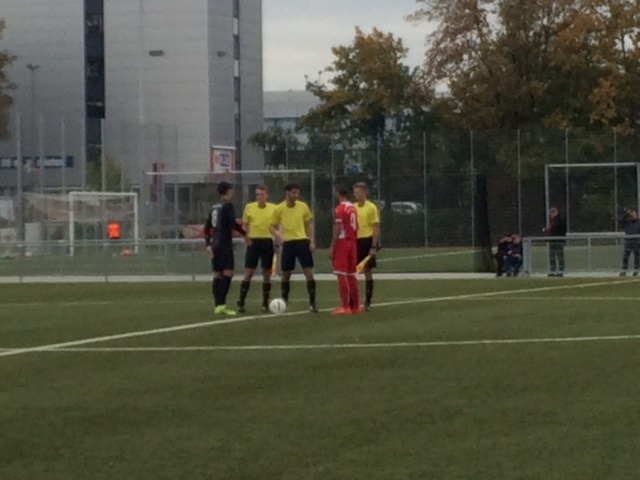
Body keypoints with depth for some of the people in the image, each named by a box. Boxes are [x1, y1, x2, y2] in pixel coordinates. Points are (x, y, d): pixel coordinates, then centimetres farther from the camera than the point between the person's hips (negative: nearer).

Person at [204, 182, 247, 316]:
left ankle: (218, 305, 9)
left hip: (215, 245, 8)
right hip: (225, 244, -8)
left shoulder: (214, 207, 16)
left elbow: (207, 227, 16)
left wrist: (208, 244, 16)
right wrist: (244, 233, -5)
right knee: (228, 273, -10)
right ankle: (221, 304, -19)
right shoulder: (228, 206, -7)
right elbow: (233, 223, -18)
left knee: (217, 275, 9)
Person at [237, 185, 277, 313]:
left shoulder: (273, 208, 0)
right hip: (253, 242, -1)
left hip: (267, 242, 1)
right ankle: (241, 303, 0)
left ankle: (265, 303, 14)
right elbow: (245, 225, 8)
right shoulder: (249, 207, 0)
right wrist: (246, 237, -6)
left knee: (267, 274, 5)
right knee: (248, 273, -4)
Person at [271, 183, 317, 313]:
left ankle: (312, 304, -3)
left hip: (302, 241, 0)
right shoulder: (279, 209, -2)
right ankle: (283, 302, 21)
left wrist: (312, 241, 0)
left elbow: (309, 224, 10)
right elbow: (273, 226, 7)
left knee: (309, 273, -6)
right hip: (288, 243, 0)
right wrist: (276, 234, -16)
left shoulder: (303, 206, 2)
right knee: (286, 275, 6)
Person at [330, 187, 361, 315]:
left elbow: (338, 229, -16)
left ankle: (345, 307, -12)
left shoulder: (340, 208, -11)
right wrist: (353, 242, 19)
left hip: (342, 242, -8)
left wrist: (332, 246, -15)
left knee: (341, 275, -8)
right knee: (351, 275, 14)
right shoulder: (353, 208, 13)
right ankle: (355, 306, 18)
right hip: (353, 242, 8)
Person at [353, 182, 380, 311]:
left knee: (368, 272, 3)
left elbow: (376, 229, -9)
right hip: (355, 242, 5)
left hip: (367, 241, -5)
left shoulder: (371, 207, -7)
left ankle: (367, 302, 9)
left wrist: (374, 247, -15)